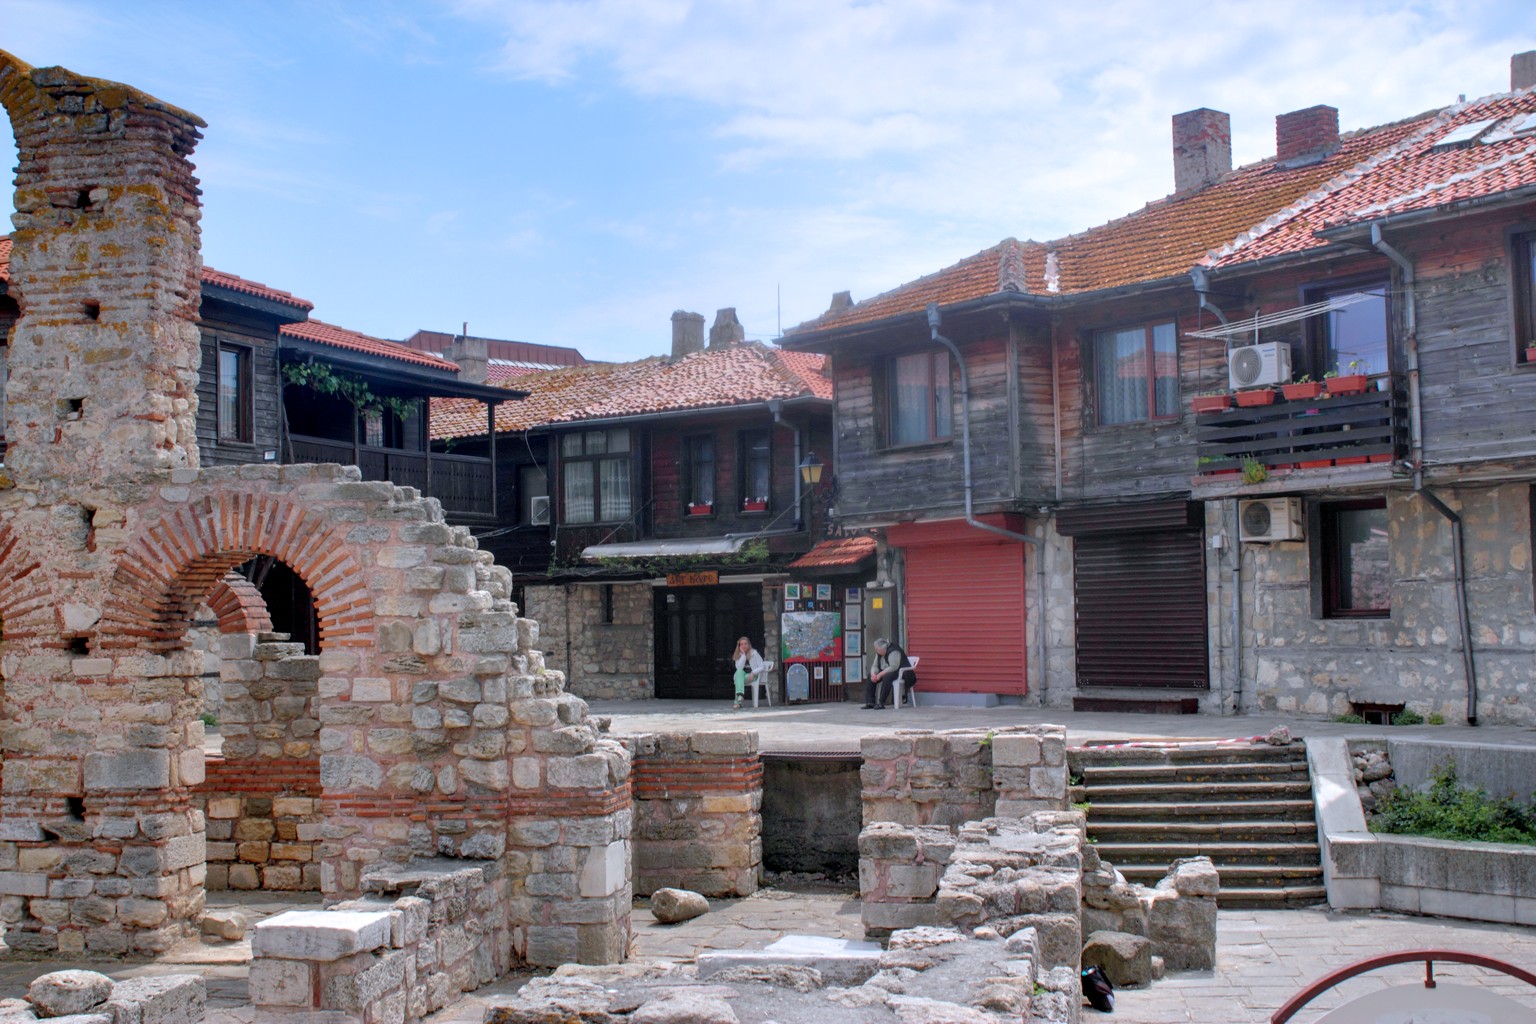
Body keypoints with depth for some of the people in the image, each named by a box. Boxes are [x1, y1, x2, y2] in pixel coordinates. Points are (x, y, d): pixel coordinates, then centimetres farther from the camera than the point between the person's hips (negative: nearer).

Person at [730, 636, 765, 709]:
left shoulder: (754, 653, -3)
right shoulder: (738, 655, 4)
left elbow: (762, 667, -7)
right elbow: (739, 668, -13)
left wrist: (753, 673, -23)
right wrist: (743, 654, -15)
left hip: (753, 676, -3)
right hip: (742, 676, 3)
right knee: (739, 672, -33)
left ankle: (737, 701, -32)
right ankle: (740, 694, -48)